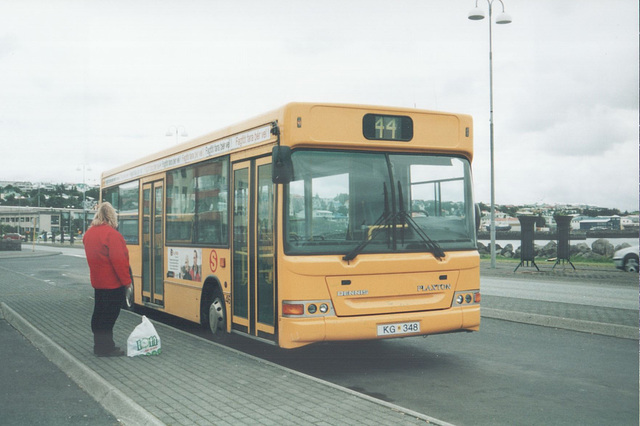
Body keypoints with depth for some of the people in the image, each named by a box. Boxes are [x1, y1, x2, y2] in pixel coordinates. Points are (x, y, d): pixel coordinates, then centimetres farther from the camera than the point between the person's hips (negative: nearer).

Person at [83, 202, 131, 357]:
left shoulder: (89, 233, 9)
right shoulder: (111, 234, -19)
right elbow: (118, 260, -21)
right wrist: (126, 281, -15)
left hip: (97, 281, 9)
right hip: (113, 283, -9)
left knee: (99, 314, 15)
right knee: (109, 315, -2)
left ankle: (99, 345, 24)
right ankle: (106, 348, 2)